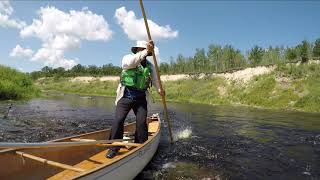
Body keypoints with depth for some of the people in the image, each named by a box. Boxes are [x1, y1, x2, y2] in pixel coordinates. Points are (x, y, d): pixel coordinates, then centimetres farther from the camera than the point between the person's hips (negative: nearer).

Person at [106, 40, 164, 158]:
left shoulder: (150, 65, 12)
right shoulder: (127, 58, 1)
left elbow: (155, 79, 22)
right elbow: (131, 62, -24)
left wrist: (159, 89, 7)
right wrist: (146, 51, -34)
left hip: (141, 98, 3)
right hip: (125, 96, -2)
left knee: (142, 122, -4)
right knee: (118, 120, -10)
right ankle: (113, 148, 4)